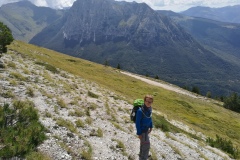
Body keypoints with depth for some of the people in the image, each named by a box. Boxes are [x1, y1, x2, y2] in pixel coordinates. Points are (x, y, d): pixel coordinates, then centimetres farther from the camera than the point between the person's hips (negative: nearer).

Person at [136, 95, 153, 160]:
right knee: (146, 145, 1)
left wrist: (151, 126, 15)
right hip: (142, 130, -8)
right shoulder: (140, 111, -31)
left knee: (143, 143, 26)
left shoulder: (150, 108, -7)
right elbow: (137, 123, -24)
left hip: (146, 129, 8)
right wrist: (139, 133, -19)